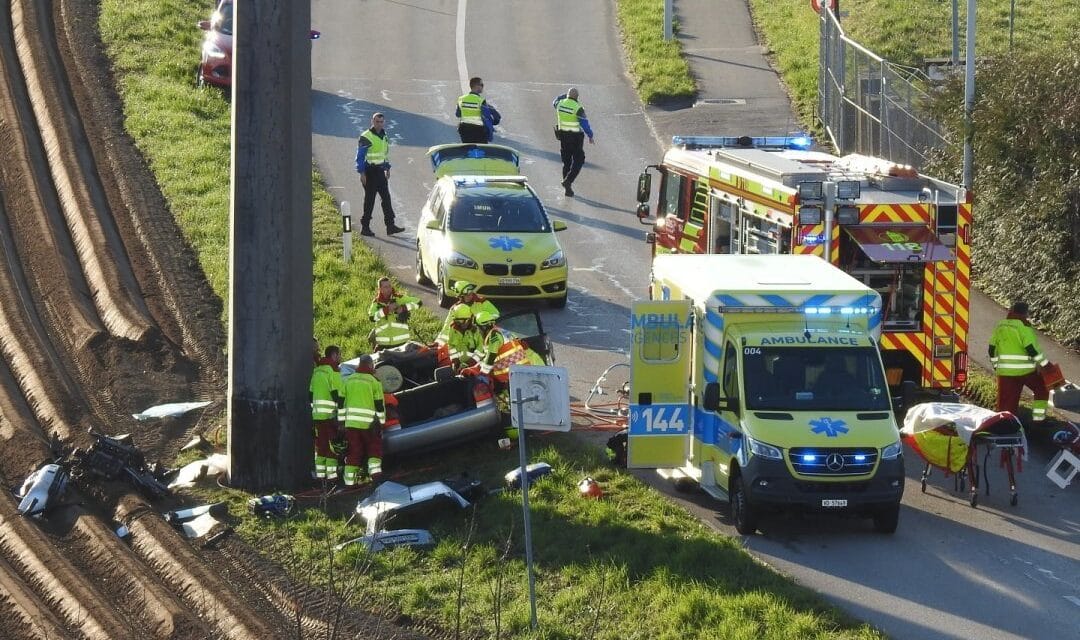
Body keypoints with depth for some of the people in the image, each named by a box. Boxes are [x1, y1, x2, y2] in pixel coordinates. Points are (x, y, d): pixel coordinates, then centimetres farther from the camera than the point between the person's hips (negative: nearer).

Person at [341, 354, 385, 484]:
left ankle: (349, 481, 4)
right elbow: (380, 405, -2)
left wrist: (342, 421, 17)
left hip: (351, 423, 3)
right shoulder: (374, 381, -3)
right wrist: (381, 422, 6)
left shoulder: (348, 380, 9)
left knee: (353, 453, 6)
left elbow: (342, 402, 11)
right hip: (369, 423, -3)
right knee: (375, 449, 10)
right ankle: (375, 472, -6)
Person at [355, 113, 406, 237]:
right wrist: (362, 173, -17)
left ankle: (390, 226, 8)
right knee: (370, 199, -4)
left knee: (386, 198, 5)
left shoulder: (384, 137, 13)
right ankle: (365, 227, 4)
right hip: (370, 171, -7)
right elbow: (360, 156, -13)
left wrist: (387, 169, 22)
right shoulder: (366, 137, -12)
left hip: (380, 171, 7)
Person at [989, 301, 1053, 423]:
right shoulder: (1024, 327, -12)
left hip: (1005, 372, 5)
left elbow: (992, 349, 13)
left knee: (1006, 403, 8)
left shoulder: (1000, 327, 9)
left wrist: (996, 366, 25)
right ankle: (1038, 418, 14)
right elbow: (1032, 349, -19)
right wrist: (1044, 364, -11)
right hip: (1026, 370, -5)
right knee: (1042, 390, 18)